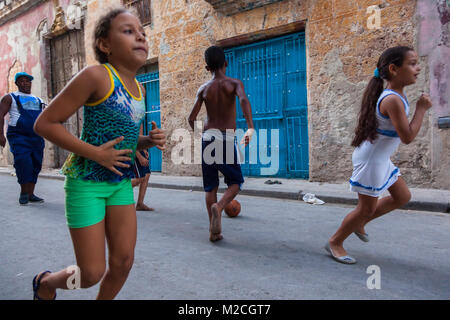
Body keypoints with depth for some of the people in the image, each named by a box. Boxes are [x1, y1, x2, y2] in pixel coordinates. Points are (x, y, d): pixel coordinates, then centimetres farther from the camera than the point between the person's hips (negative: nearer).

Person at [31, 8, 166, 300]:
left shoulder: (139, 89, 6)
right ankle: (46, 282, 36)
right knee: (92, 273, 3)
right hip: (87, 181, -6)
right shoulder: (96, 76, -16)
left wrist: (149, 141, -2)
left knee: (123, 261, 6)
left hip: (121, 182, 7)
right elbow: (45, 123, -15)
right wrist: (95, 153, -21)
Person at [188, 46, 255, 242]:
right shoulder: (234, 83, 1)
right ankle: (219, 207, -16)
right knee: (236, 181, 13)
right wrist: (250, 128, -31)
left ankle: (214, 232, 11)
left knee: (210, 186, 10)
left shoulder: (203, 89, 8)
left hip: (207, 137, 3)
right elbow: (244, 100, -21)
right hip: (226, 139, -3)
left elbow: (191, 118, 5)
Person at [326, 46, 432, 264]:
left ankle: (359, 223, 30)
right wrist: (421, 109, -16)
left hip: (380, 159, 10)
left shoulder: (395, 95, 7)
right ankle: (335, 242, 20)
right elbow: (407, 137, -24)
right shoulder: (393, 100, -24)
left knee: (402, 197, 20)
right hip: (371, 160, -10)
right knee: (367, 208, 2)